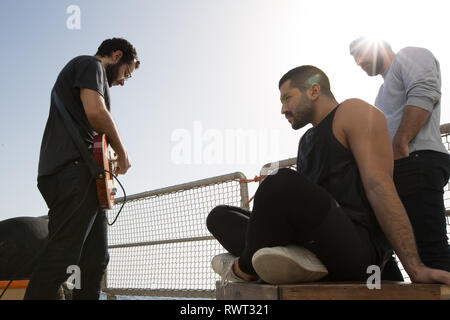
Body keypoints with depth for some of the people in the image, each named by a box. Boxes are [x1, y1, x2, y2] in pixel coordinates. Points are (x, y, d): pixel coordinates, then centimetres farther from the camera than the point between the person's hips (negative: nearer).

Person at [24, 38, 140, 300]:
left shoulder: (77, 70, 33)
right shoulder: (90, 64, 4)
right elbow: (96, 112, -14)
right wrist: (122, 154, -3)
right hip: (74, 170, -10)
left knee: (96, 259, 8)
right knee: (60, 259, -17)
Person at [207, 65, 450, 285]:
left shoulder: (354, 113, 2)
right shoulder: (307, 140, 27)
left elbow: (379, 187, -11)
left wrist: (415, 268, -18)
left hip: (358, 247, -8)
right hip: (314, 244, 9)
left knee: (282, 184, -34)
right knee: (219, 217, 7)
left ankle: (245, 269, -8)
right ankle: (296, 259, -19)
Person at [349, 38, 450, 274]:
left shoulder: (408, 55, 9)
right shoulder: (387, 87, 36)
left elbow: (424, 94, -12)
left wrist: (399, 144, -19)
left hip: (416, 160, -10)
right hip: (396, 168, 10)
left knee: (431, 249, -18)